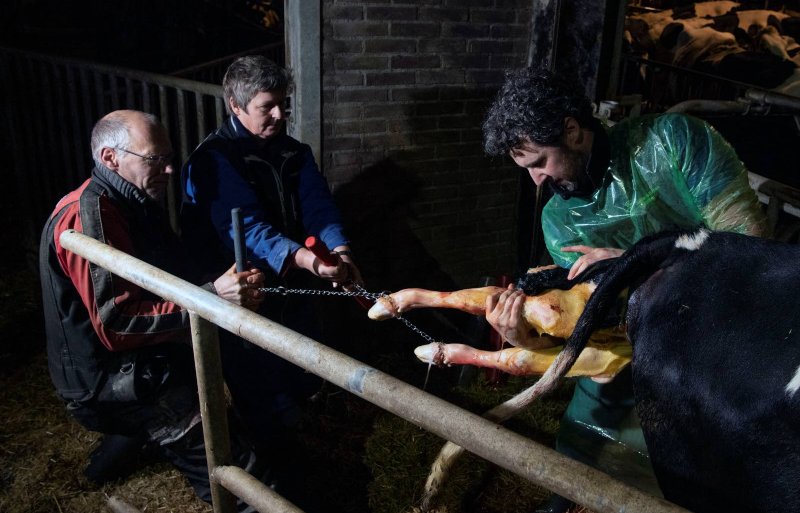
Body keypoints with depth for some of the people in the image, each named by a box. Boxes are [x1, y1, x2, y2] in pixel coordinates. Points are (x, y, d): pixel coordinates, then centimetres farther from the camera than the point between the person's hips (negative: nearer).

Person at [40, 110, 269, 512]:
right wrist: (211, 297, -29)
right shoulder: (89, 216, -19)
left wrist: (230, 283, -4)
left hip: (138, 362, 10)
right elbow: (117, 324, -25)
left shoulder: (133, 204, 10)